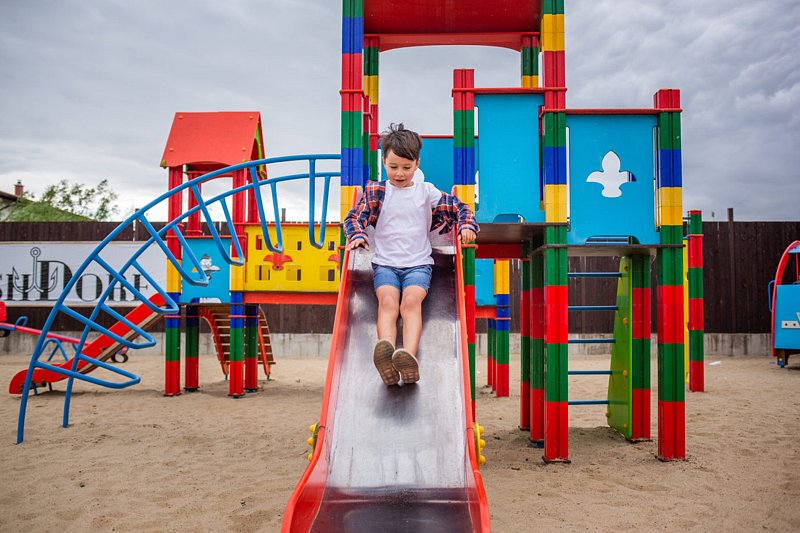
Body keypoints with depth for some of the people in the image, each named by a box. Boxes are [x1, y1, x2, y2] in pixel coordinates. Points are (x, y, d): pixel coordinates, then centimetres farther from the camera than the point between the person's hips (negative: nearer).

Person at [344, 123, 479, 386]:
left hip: (418, 262, 0)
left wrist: (466, 226, -2)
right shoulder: (375, 191, 12)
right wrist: (356, 235, -15)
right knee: (387, 301, -30)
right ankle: (385, 351, -56)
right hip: (384, 262, 0)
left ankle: (409, 355, -53)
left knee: (411, 301, -31)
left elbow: (459, 208, 19)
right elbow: (354, 217, 7)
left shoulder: (427, 191, 13)